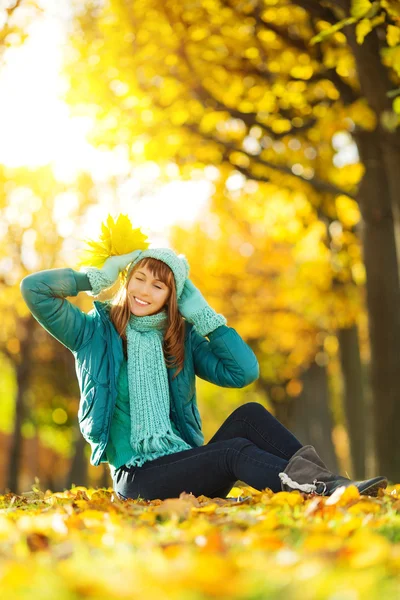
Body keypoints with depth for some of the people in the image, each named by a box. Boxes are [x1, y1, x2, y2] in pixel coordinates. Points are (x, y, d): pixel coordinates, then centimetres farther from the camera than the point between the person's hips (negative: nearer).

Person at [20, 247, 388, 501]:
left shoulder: (182, 339, 12)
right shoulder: (95, 333, 2)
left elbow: (244, 370, -3)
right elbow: (34, 288, -11)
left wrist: (200, 312, -1)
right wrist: (99, 276, -1)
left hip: (186, 467, 5)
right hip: (137, 479, -5)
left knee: (249, 415, -21)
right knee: (236, 450, -29)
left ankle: (324, 478, -34)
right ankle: (327, 489, -42)